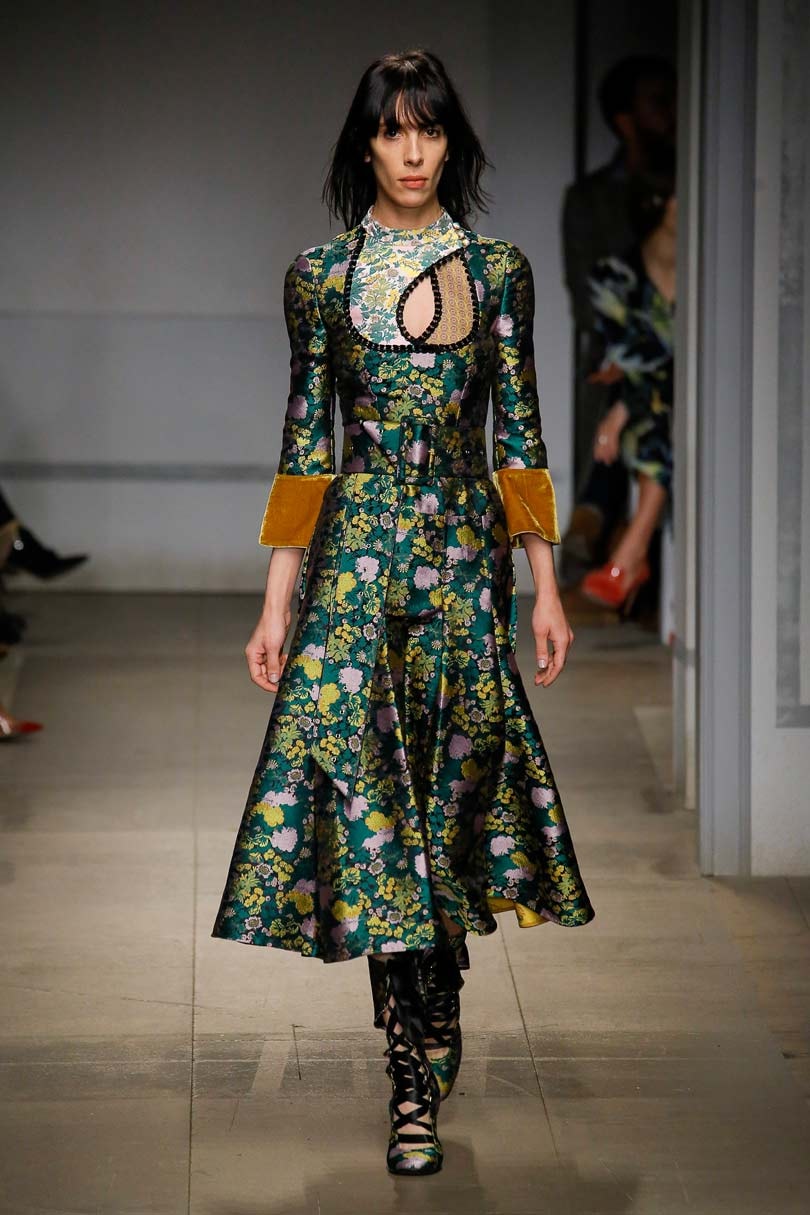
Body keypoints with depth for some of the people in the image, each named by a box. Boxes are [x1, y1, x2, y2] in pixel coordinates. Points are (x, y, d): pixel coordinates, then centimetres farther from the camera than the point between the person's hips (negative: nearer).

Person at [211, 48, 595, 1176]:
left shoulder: (497, 270, 5)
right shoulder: (321, 275, 4)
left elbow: (520, 435, 6)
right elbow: (306, 443, 5)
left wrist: (546, 583, 1)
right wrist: (277, 602, 1)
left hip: (468, 552, 1)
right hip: (357, 550, -1)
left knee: (452, 777, 3)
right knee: (358, 763, -10)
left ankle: (427, 1056, 16)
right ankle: (418, 1075, -8)